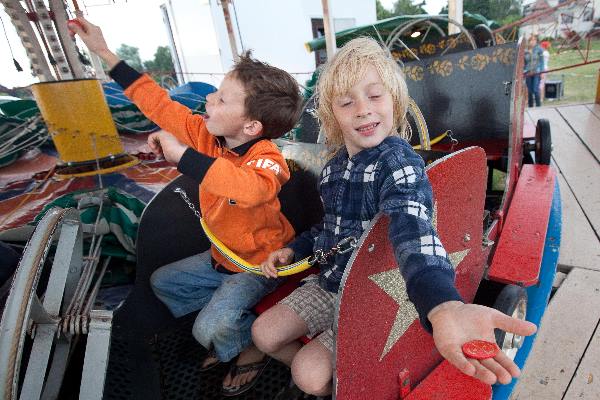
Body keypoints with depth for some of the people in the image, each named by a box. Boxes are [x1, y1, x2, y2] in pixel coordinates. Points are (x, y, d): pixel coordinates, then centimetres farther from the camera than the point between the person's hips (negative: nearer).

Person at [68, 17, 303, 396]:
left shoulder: (267, 158, -33)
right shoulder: (207, 134, -11)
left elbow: (249, 187, -58)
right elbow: (161, 105, -2)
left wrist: (180, 153, -46)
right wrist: (104, 51, 3)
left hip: (259, 264, -8)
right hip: (222, 256, 8)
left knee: (210, 328, -22)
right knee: (162, 281, 20)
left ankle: (252, 346, 14)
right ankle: (233, 323, 22)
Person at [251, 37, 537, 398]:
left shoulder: (399, 161, -23)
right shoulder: (334, 167, 1)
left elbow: (412, 228, -44)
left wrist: (443, 306, -63)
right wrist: (294, 249, 4)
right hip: (330, 282, 7)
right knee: (264, 333, 7)